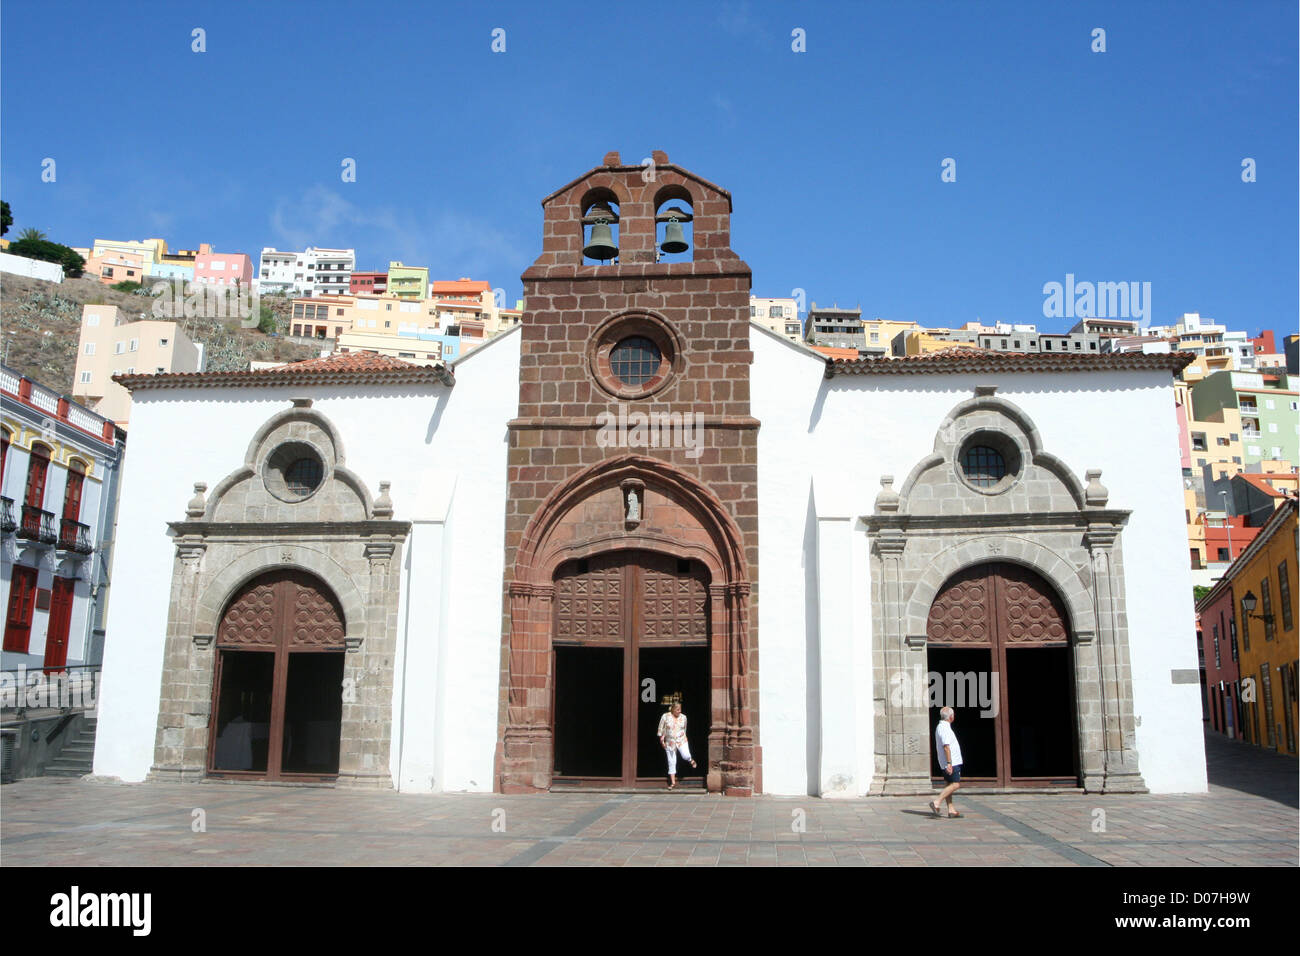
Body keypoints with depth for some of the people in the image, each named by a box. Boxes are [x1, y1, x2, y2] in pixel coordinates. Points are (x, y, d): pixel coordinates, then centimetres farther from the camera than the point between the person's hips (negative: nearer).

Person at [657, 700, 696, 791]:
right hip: (670, 743, 0)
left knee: (686, 756, -22)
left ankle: (691, 760, 15)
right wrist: (662, 740, -2)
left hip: (681, 741, 0)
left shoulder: (683, 717, 2)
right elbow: (661, 729, 2)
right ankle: (673, 782, 9)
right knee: (671, 763, 1)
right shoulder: (665, 716, -4)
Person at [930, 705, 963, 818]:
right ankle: (936, 803, -18)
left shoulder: (939, 727, 15)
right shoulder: (945, 728, -17)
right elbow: (946, 747, -24)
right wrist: (949, 763, -26)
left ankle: (951, 810, 10)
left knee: (949, 785, 9)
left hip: (950, 763, 10)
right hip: (952, 762, -10)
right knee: (955, 785, -11)